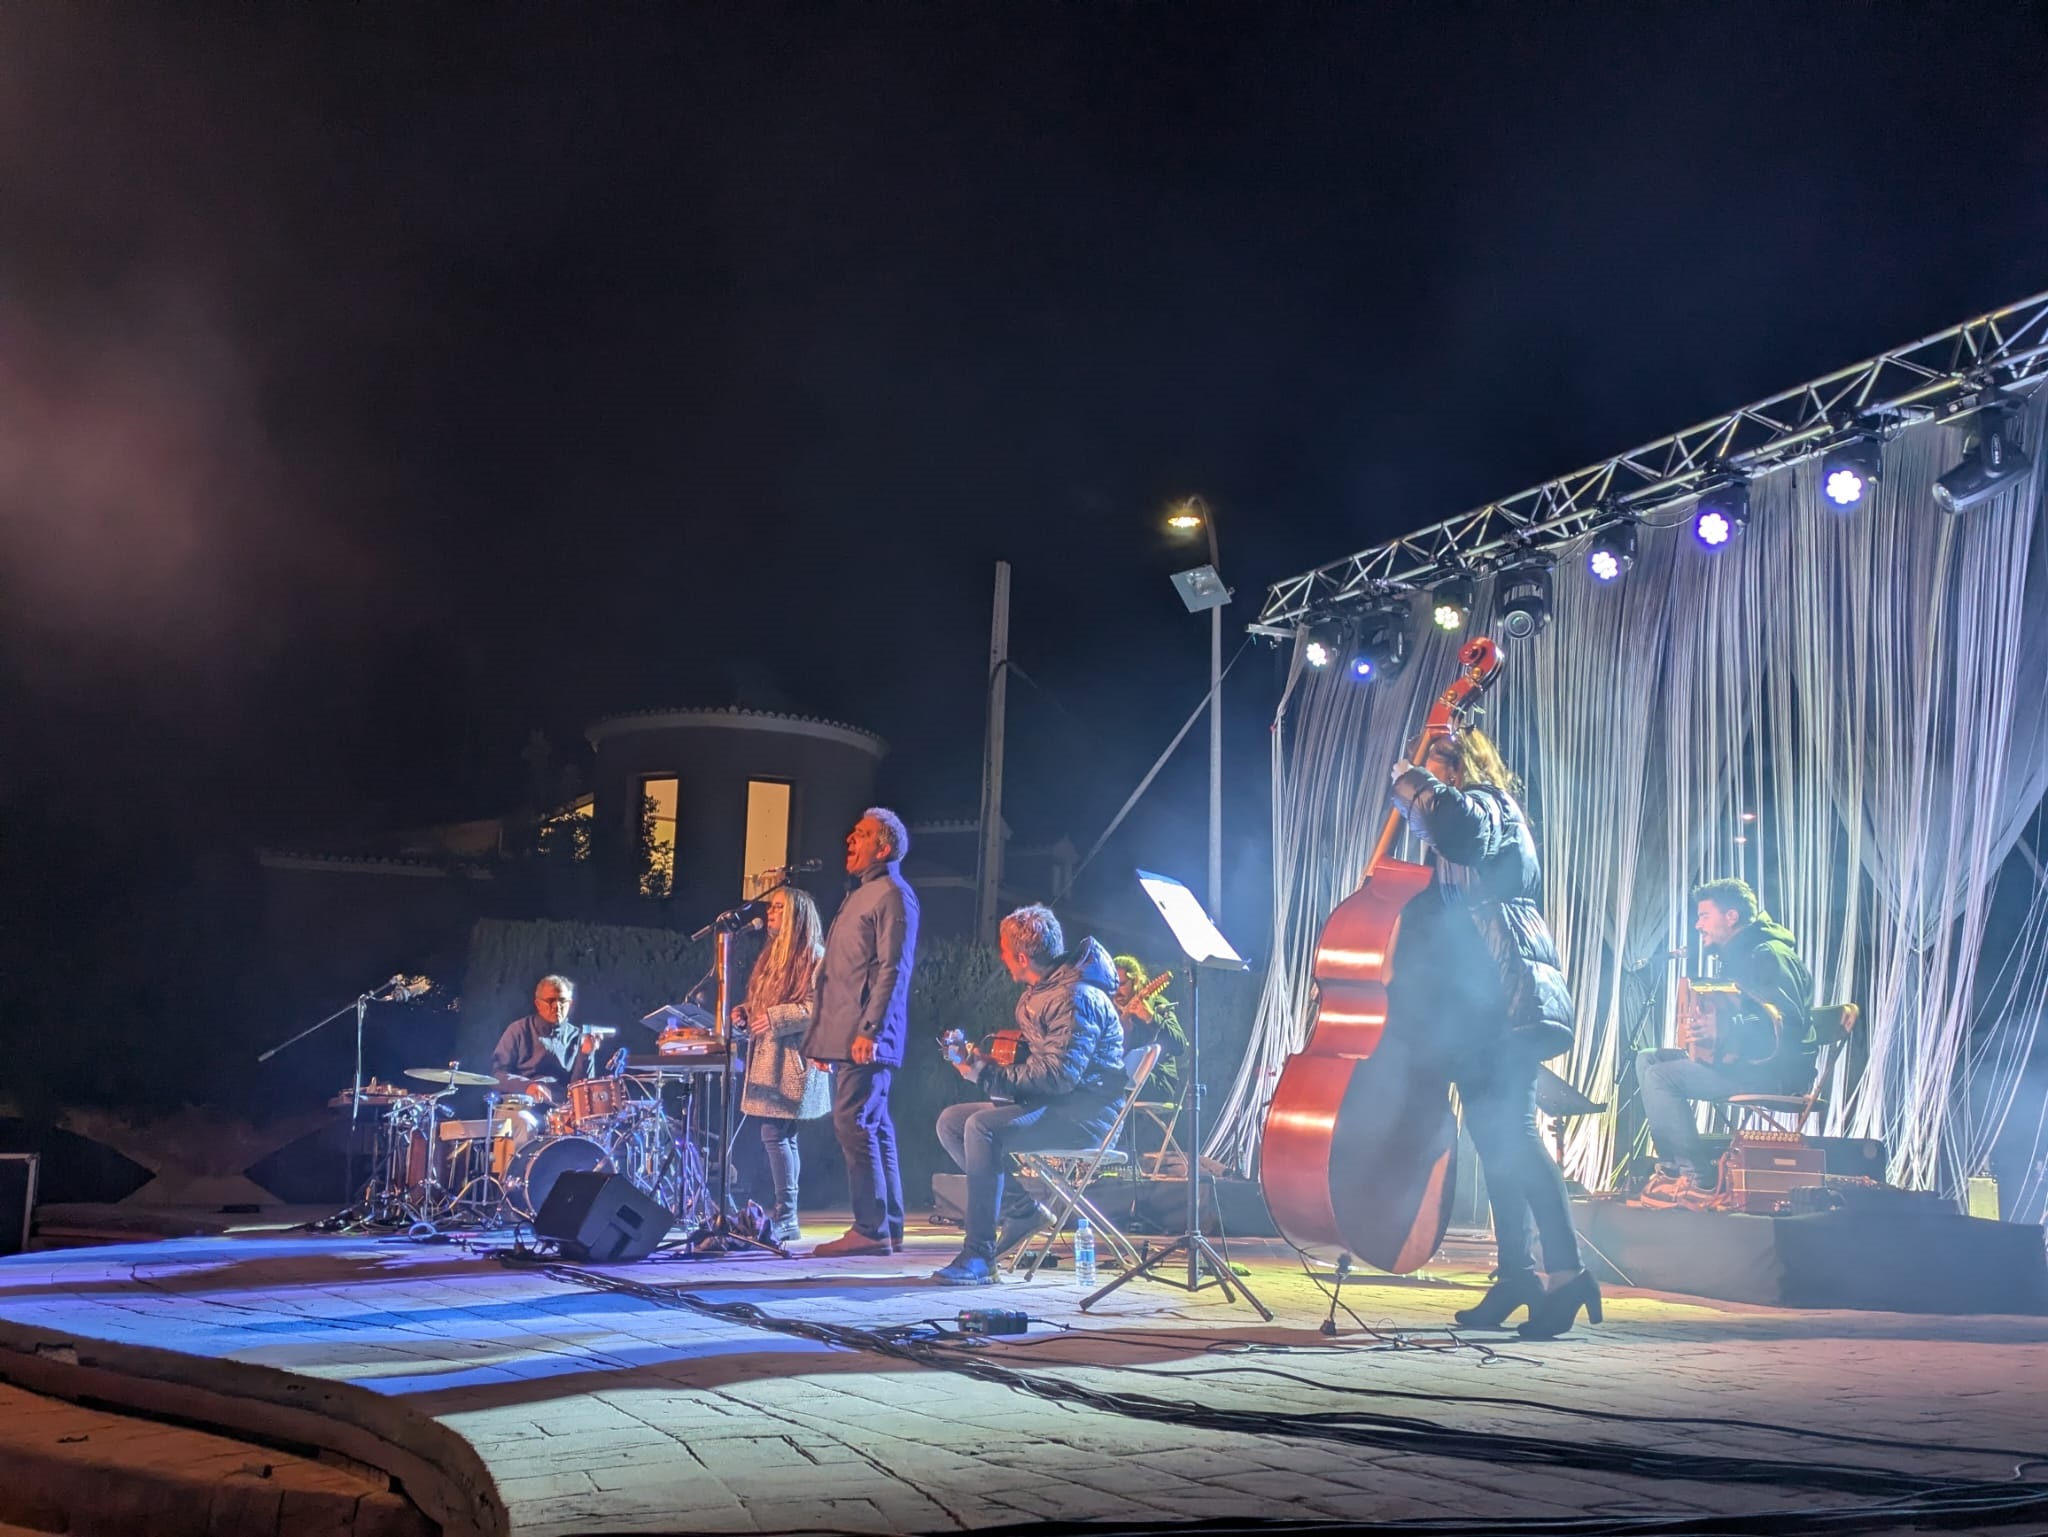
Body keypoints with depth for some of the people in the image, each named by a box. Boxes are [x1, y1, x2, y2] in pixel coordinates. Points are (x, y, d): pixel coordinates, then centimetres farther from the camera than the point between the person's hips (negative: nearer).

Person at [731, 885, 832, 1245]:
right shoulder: (771, 956, 21)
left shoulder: (813, 956, -8)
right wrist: (743, 1014, 10)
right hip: (766, 1059, 9)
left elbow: (819, 1007, -17)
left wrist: (776, 1018, -21)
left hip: (791, 1061, -9)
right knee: (782, 1138, 9)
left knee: (775, 1135, -13)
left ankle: (786, 1218, -9)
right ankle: (784, 1217, 12)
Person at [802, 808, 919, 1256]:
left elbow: (892, 968, -16)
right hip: (843, 1035, 10)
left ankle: (871, 1230, -11)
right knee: (873, 1128, 10)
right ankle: (888, 1228, 14)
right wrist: (821, 1034, 21)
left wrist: (870, 1030, -23)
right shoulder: (858, 895, 23)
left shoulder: (892, 894, -7)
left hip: (864, 1038, -10)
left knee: (854, 1124, -13)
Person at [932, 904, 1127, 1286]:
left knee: (982, 1126, -30)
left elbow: (1059, 1075, -26)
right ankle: (1020, 1209, -1)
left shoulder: (1074, 997, -18)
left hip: (1083, 1114, -11)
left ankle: (978, 1255, -29)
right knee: (950, 1121, 2)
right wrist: (984, 1063, 6)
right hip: (1050, 1106, 11)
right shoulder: (1037, 993, 14)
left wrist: (989, 1074, -21)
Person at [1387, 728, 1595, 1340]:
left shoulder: (1486, 805, -1)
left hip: (1505, 995, -10)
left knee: (1509, 1128, -18)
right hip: (1480, 999, 10)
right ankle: (1516, 1273, 13)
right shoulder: (1478, 814, 25)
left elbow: (1461, 829, -25)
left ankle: (1566, 1270, -23)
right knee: (1494, 1131, 9)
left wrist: (1416, 787, -12)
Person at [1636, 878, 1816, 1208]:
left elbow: (1787, 1021, -25)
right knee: (1648, 1059, 5)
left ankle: (1696, 1178, -18)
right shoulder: (1738, 955, 19)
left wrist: (1722, 1028, -33)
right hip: (1745, 1060, 10)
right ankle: (1671, 1166, -3)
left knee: (1662, 1076, -20)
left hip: (1777, 1069, -10)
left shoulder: (1767, 954, -13)